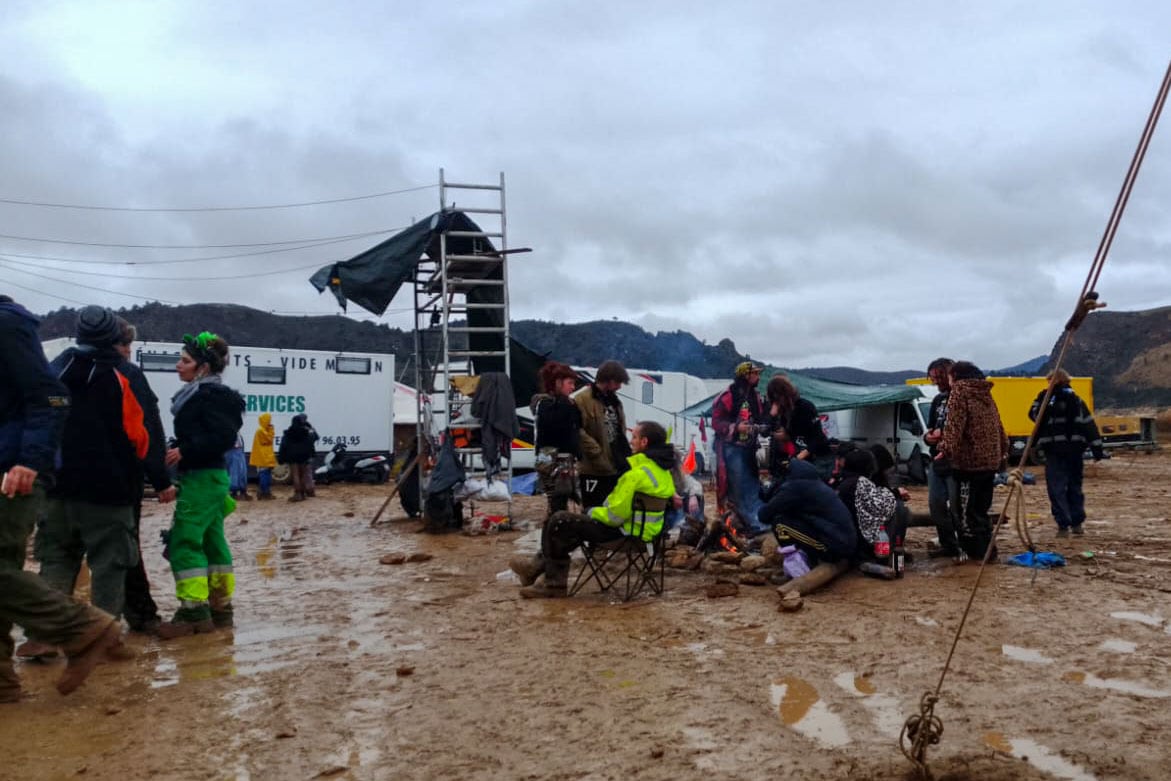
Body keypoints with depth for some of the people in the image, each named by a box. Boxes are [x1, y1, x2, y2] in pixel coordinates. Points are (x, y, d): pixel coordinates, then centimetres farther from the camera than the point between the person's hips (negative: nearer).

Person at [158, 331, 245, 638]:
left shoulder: (210, 395, -13)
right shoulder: (199, 394, 16)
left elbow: (224, 437, -21)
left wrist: (184, 451, -21)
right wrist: (179, 451, 8)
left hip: (202, 479, -10)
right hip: (206, 477, 10)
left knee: (184, 542, -11)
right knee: (211, 542, 12)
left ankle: (194, 611, -9)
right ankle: (220, 609, 18)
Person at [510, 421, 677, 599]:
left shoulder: (637, 473, -25)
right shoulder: (663, 468, 5)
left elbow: (616, 515, -24)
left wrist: (594, 512, -5)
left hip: (624, 531, -10)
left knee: (559, 522, -3)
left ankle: (554, 582, 8)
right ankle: (539, 564, 28)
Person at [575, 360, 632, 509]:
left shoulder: (615, 401, 17)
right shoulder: (583, 400, -11)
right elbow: (578, 432, -19)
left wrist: (625, 455, 10)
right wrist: (598, 453, -19)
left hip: (616, 469, 8)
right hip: (594, 471, -8)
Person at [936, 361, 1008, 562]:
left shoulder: (959, 391, -6)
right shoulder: (985, 394, 17)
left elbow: (954, 424, -19)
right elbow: (998, 427, 21)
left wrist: (947, 448, -23)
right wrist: (1003, 452, 29)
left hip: (968, 462, -8)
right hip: (990, 461, 8)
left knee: (963, 509, -2)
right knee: (980, 509, 16)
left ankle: (978, 551, -1)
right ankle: (986, 549, 19)